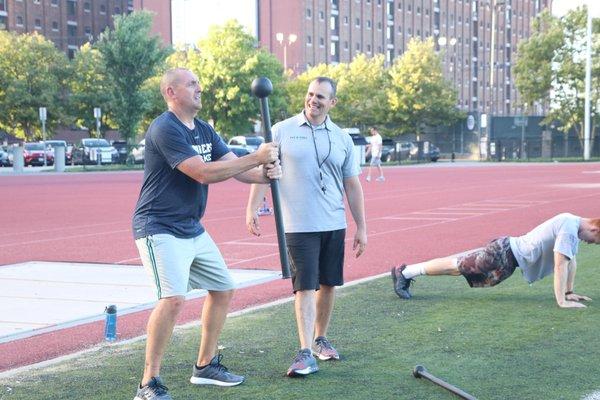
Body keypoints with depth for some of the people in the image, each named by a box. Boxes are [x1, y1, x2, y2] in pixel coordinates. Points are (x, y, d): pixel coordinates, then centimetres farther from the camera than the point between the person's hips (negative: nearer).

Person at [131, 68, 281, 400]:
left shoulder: (204, 130, 11)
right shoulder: (165, 129, -18)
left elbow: (237, 169, 5)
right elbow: (203, 173, -26)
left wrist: (264, 173, -17)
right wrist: (257, 157, -24)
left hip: (192, 229, 10)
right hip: (159, 229, -10)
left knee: (223, 289, 17)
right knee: (173, 298, -24)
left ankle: (205, 366, 31)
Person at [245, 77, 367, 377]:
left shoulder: (342, 139, 8)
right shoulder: (282, 131, 1)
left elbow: (352, 186, 11)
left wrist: (361, 228, 10)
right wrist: (251, 209, -7)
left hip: (334, 225, 4)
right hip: (299, 226, -3)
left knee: (328, 284, 10)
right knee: (305, 287, -9)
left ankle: (320, 339, 28)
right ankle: (305, 353, -10)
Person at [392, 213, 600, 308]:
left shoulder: (574, 224, 7)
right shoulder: (569, 229, -23)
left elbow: (571, 260, 16)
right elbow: (561, 264, -26)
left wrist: (569, 292, 16)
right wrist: (561, 301, -24)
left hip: (509, 251, 9)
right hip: (505, 254, -9)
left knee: (458, 266, 14)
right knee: (455, 266, -1)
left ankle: (406, 271, 22)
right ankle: (404, 273, 8)